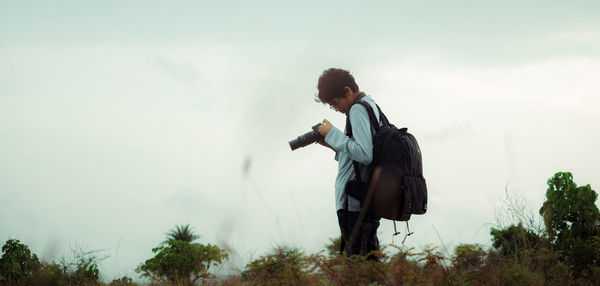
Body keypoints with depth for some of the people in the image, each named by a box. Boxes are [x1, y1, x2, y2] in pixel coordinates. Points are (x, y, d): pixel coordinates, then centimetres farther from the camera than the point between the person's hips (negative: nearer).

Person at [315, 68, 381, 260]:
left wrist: (334, 134, -13)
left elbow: (365, 155, -23)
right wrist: (336, 147, 16)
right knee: (370, 260, 12)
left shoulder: (358, 110, -11)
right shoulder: (372, 107, 18)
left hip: (354, 203, -10)